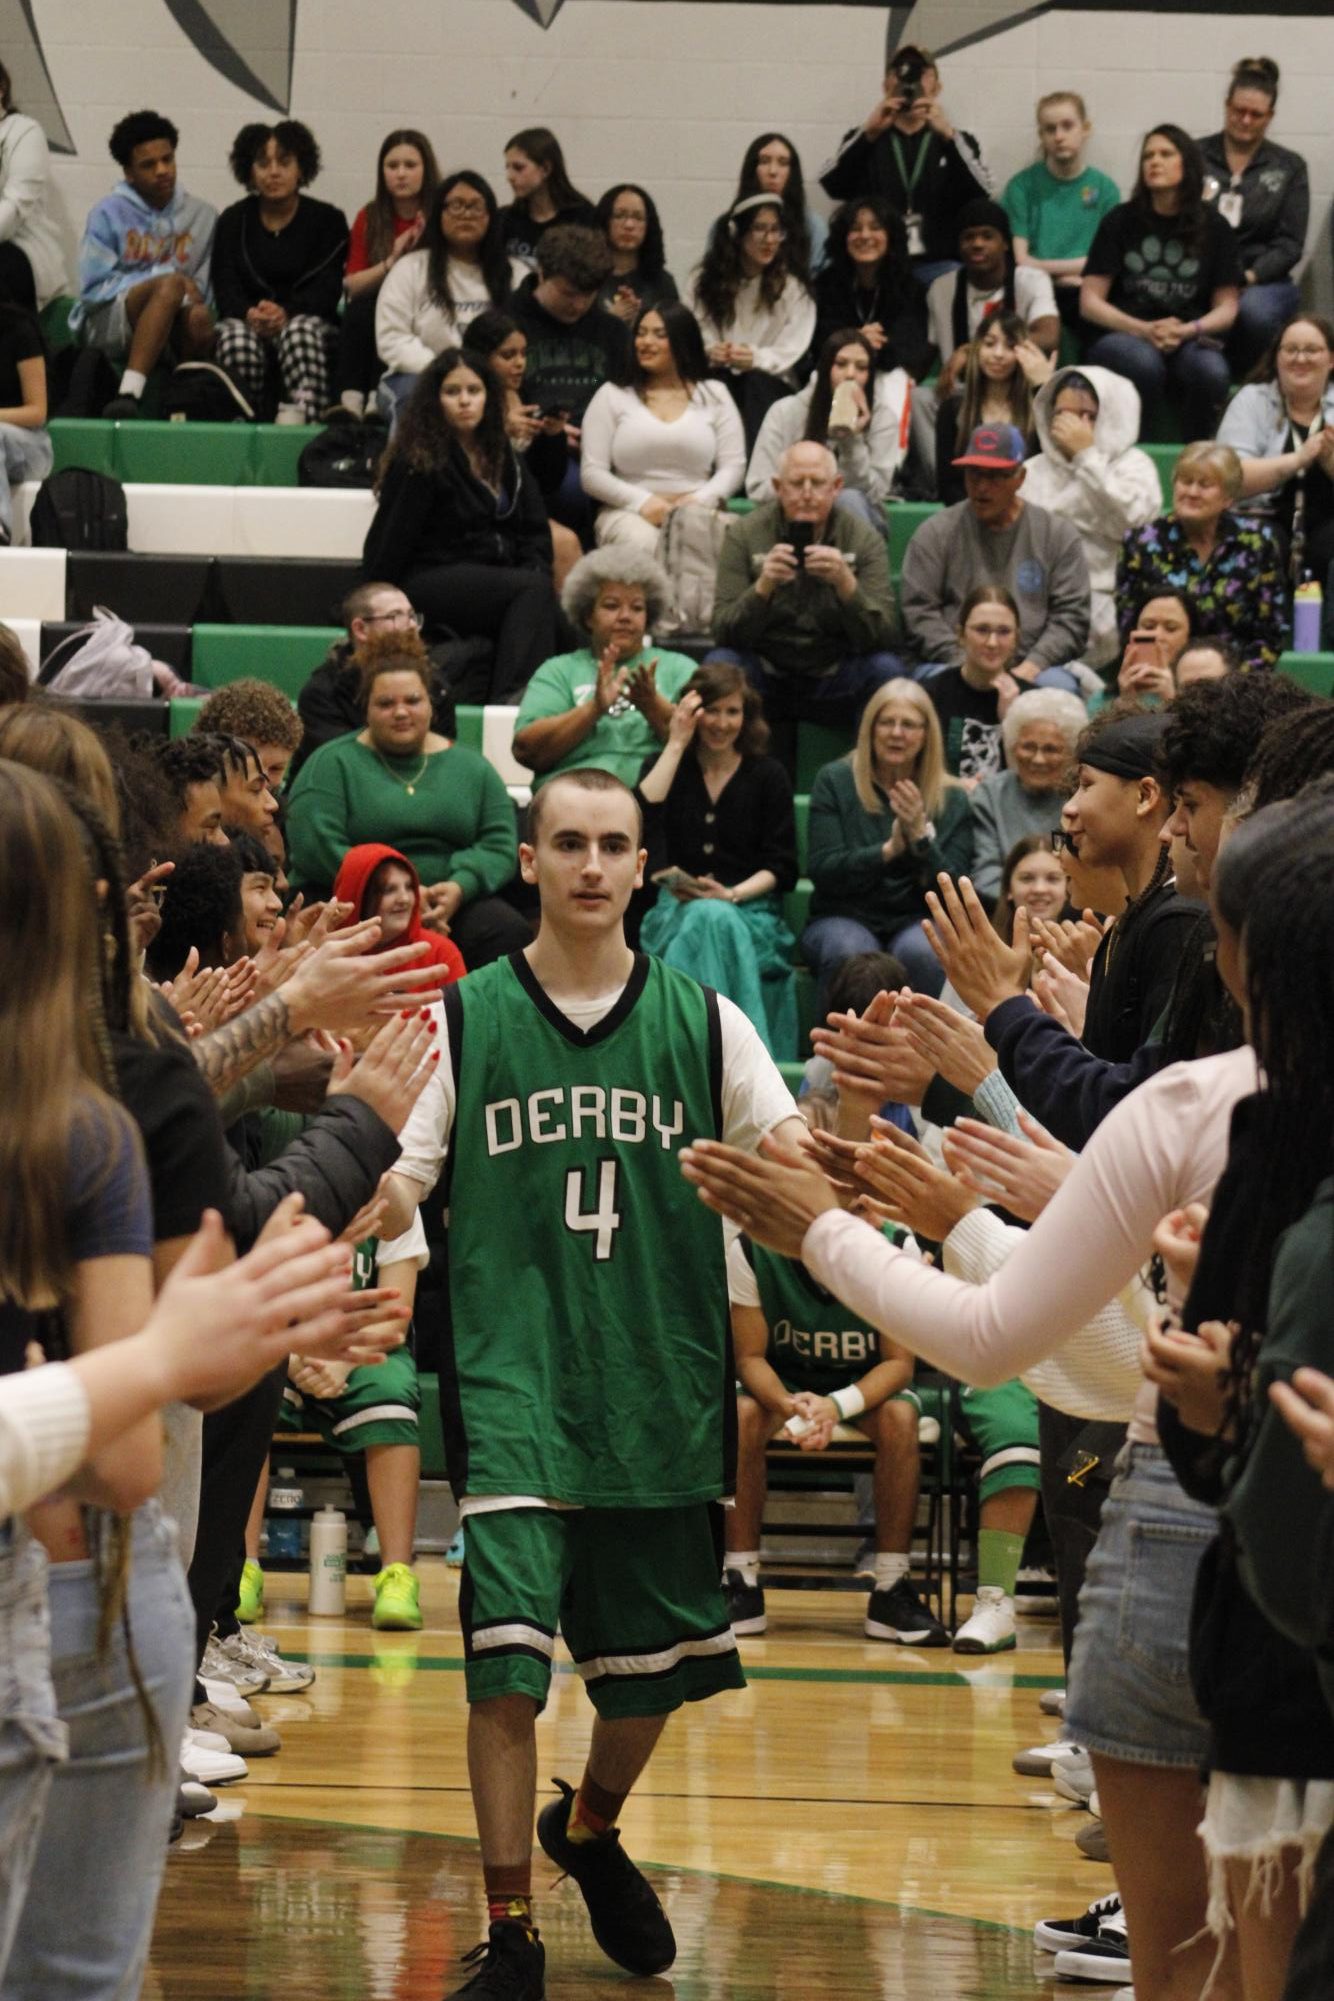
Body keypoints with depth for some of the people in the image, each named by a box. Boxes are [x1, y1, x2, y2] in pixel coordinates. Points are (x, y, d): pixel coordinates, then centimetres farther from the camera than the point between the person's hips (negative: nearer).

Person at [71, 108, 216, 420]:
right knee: (170, 285, -36)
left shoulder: (202, 216, 11)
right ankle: (128, 394, -47)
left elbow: (207, 289, 9)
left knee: (199, 318, -34)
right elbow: (95, 287, -5)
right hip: (106, 321, -3)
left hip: (174, 327, 3)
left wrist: (194, 299, -15)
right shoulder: (108, 213, 1)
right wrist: (161, 279, -13)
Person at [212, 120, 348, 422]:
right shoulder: (233, 221, 14)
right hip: (246, 320, 1)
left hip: (309, 320, -1)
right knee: (237, 338, -35)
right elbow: (225, 287, 3)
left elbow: (327, 288, -4)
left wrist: (286, 312, -24)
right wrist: (250, 313, -21)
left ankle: (305, 418, -53)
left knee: (301, 331, -37)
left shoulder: (327, 220, 8)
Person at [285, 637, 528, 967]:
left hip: (454, 902, 3)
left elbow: (500, 844, 8)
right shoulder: (333, 764, 7)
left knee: (509, 931, -28)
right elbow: (316, 847, -7)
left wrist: (459, 887, -14)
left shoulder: (471, 766, 18)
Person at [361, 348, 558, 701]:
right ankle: (510, 696, -46)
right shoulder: (419, 462, -1)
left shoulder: (503, 457, 20)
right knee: (534, 590, -32)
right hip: (433, 578, -6)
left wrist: (535, 569, -2)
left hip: (497, 573, 6)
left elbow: (535, 529, 16)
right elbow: (392, 543, -3)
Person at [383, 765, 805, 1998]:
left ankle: (591, 1827, 42)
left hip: (662, 1387, 2)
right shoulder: (464, 1017, 2)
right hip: (514, 1385, -2)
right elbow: (394, 1180, 0)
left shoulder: (702, 1020, 6)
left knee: (656, 1661, 11)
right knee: (507, 1664, -13)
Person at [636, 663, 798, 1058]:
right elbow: (641, 817, -7)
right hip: (675, 911, 1)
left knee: (715, 919, -38)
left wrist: (731, 895, -12)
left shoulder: (768, 776, 14)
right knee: (705, 918, -37)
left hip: (751, 911, -1)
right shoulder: (665, 767, 17)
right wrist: (676, 744, -2)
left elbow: (782, 868, 6)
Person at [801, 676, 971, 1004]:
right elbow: (822, 869, -5)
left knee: (922, 952, -34)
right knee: (851, 952, -36)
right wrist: (888, 850, -19)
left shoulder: (952, 799, 8)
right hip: (844, 917, -1)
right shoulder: (834, 782, 5)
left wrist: (920, 836, -16)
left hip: (917, 921, 1)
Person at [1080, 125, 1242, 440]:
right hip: (1121, 336, -1)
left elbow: (1226, 308, 9)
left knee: (1210, 372, -34)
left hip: (1189, 340, 1)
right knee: (1143, 364, -37)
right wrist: (1143, 330, -14)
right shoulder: (1121, 222, 6)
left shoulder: (1215, 228, 8)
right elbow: (1090, 302, 2)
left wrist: (1187, 330, -12)